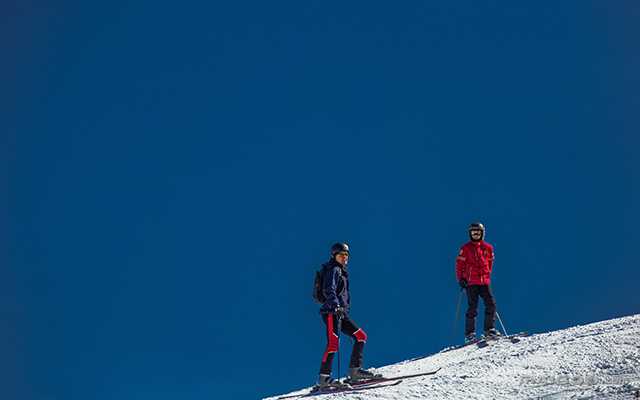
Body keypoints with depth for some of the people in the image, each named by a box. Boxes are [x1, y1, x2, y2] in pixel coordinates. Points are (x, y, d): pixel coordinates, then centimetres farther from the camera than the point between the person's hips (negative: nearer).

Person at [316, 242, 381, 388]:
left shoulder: (342, 271, 23)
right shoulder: (334, 270, -6)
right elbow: (329, 290, -22)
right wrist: (336, 305, -37)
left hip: (341, 312, 10)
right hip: (331, 312, -10)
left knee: (361, 336, 5)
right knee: (333, 343, -19)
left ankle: (355, 371, 4)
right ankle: (324, 377, -21)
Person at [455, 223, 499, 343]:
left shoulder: (488, 248, 10)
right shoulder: (466, 248, 2)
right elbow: (459, 264, 2)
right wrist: (460, 279, -5)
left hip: (485, 281, 3)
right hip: (471, 282, -3)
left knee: (491, 304, -7)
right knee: (472, 307, -6)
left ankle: (489, 329, 4)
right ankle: (469, 334, -1)